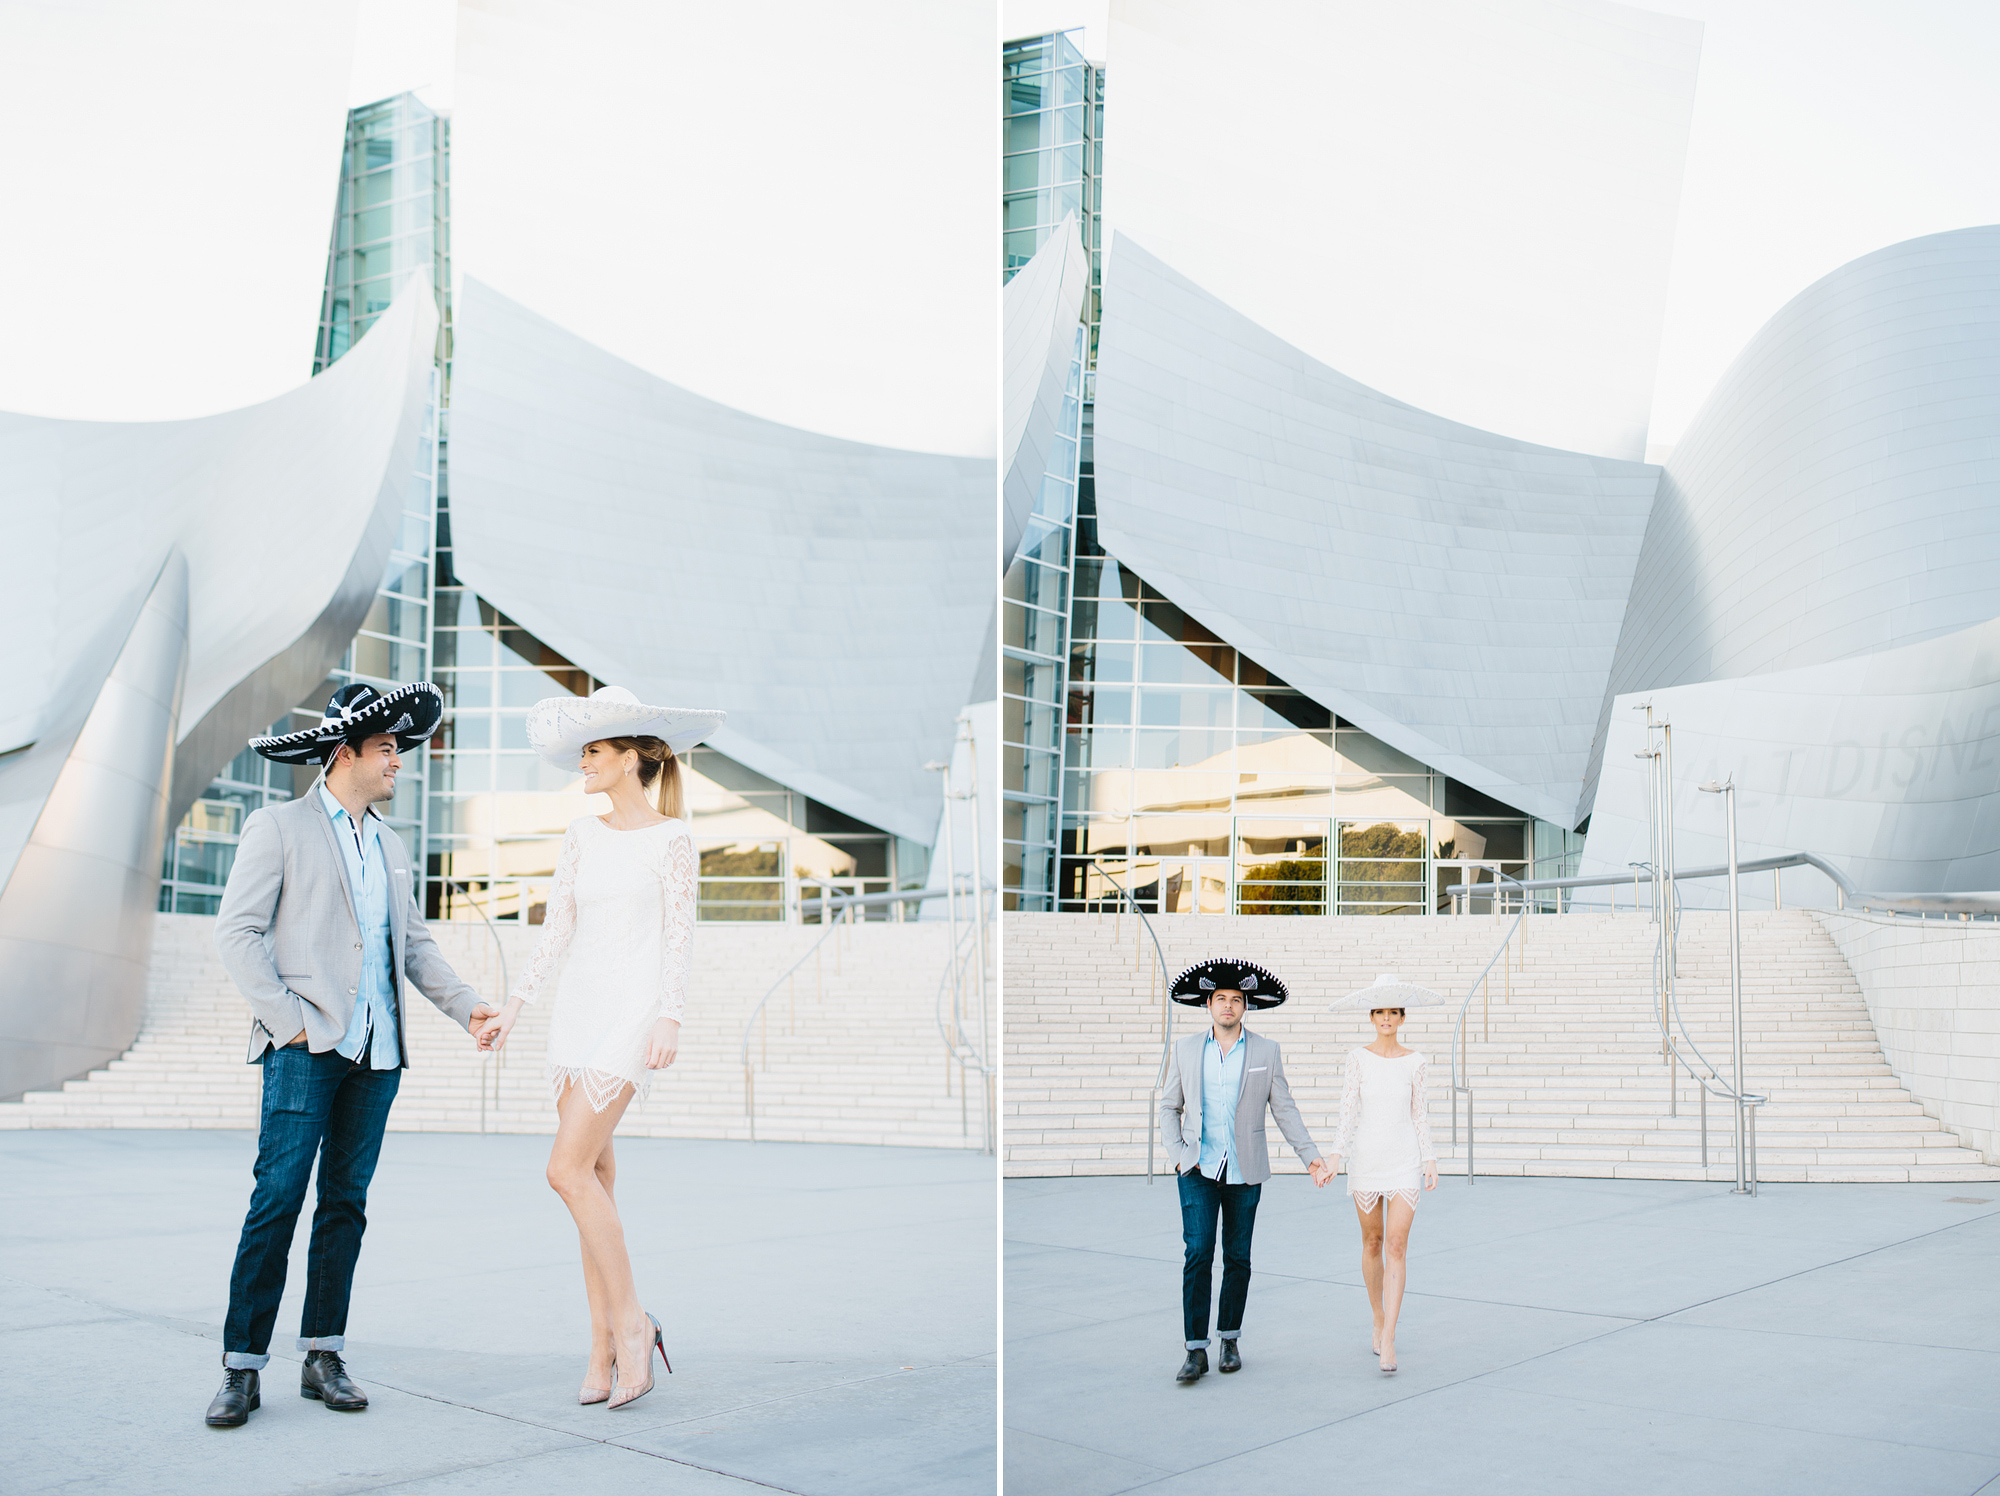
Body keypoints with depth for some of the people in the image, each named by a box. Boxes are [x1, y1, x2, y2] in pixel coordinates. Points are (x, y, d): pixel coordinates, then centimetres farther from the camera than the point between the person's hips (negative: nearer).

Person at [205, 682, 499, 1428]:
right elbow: (237, 930, -4)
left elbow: (414, 943, 21)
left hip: (376, 1051, 6)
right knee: (277, 1201, -9)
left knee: (346, 1203, 7)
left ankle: (322, 1358, 13)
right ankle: (242, 1367, -2)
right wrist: (287, 1019, -13)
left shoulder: (390, 847, 21)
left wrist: (466, 1005, 7)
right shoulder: (277, 828, 2)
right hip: (306, 1047, -6)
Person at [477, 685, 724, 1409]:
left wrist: (669, 1020, -16)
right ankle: (604, 1350, 11)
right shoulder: (582, 834, 11)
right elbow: (556, 929, 11)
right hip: (576, 1009, 6)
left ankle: (630, 1321, -2)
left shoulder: (671, 838, -3)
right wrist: (513, 1007, 6)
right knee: (594, 1177, 5)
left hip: (632, 1011, -6)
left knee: (569, 1169, -16)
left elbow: (679, 936, -6)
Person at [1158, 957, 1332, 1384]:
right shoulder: (1186, 1049, 6)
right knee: (1197, 1254, -10)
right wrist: (1177, 1153, -1)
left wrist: (1311, 1157, -4)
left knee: (1237, 1258, 7)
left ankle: (1231, 1340, 22)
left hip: (1244, 1172, 1)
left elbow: (1284, 1109, 4)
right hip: (1199, 1170, 0)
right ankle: (1196, 1350, -6)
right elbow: (1169, 1106, 12)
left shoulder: (1266, 1051, 4)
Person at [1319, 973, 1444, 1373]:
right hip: (1366, 1159, 1)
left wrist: (1430, 1161, 0)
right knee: (1372, 1243, 10)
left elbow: (1421, 1115, 6)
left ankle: (1387, 1341, -12)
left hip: (1404, 1161, -1)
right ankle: (1379, 1322, 29)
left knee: (1397, 1246, -10)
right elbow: (1348, 1110, -2)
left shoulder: (1416, 1063, 2)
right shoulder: (1358, 1058, 1)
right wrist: (1336, 1157, -10)